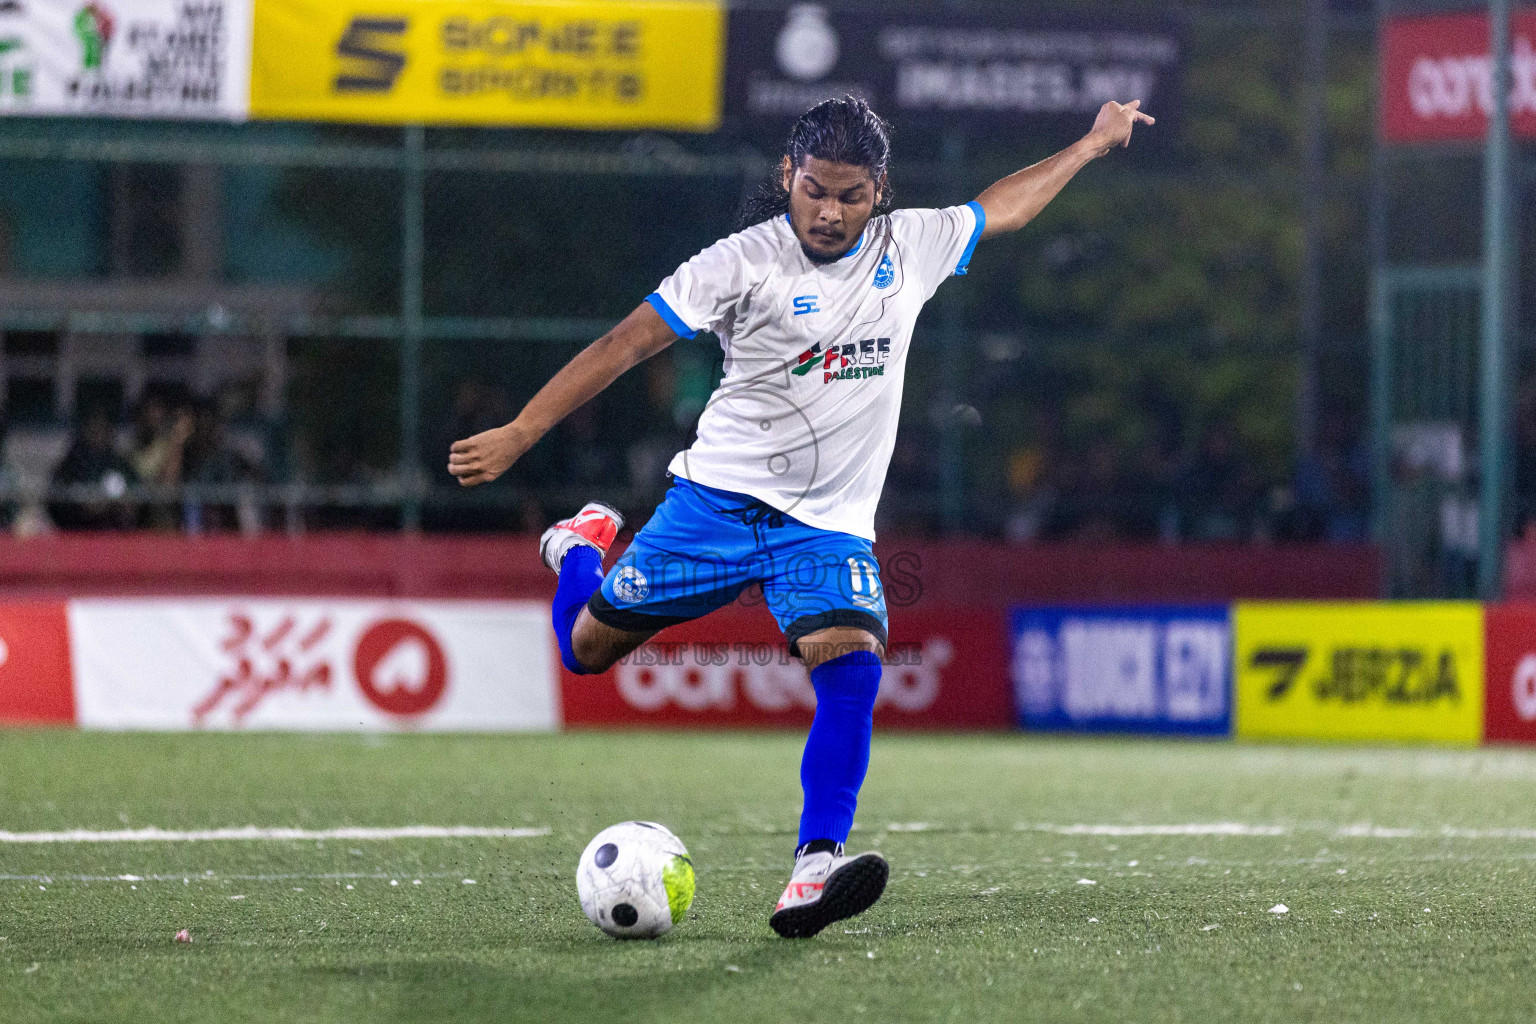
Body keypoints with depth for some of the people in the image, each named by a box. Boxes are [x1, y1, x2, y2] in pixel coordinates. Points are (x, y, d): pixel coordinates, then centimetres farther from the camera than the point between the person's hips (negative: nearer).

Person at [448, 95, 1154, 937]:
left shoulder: (911, 248, 4)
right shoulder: (745, 261, -10)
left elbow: (1001, 207, 24)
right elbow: (625, 344, -11)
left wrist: (1091, 144, 30)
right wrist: (518, 434, -16)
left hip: (829, 526, 2)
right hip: (719, 497, -2)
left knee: (852, 668, -24)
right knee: (586, 648, 4)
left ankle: (814, 872, -30)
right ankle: (583, 546, 40)